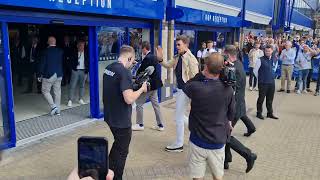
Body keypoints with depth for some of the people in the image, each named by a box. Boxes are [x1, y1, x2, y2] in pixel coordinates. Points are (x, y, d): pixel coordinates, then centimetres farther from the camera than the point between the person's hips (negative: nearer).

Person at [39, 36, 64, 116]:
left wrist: (41, 74, 0)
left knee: (45, 91, 9)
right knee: (57, 92, 9)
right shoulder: (60, 51, 2)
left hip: (49, 75, -4)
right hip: (59, 74, 5)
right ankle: (57, 110, 14)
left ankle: (53, 106, -5)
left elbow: (43, 64, -7)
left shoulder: (46, 51, -10)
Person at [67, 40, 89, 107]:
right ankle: (70, 100, 3)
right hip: (75, 71, -2)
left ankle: (81, 99, 19)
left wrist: (87, 70, -3)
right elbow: (71, 61, 4)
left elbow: (88, 62, 6)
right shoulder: (74, 53, 1)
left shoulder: (86, 53, 5)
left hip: (83, 71, 2)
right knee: (72, 86, -2)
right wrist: (73, 67, -10)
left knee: (82, 86, 9)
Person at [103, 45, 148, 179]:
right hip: (121, 120, -9)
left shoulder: (109, 68, 4)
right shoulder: (124, 72, -23)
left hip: (110, 116, 9)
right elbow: (129, 99, -28)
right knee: (122, 152, 10)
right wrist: (141, 89, -12)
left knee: (117, 144, 28)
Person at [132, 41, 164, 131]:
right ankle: (160, 125, 20)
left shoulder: (147, 58, -20)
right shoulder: (154, 57, 8)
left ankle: (140, 124, 15)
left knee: (139, 103, 5)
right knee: (155, 104, 14)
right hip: (155, 84, 9)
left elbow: (140, 71, -18)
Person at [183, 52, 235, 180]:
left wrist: (201, 74, -2)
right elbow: (231, 114, 4)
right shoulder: (228, 89, -11)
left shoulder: (196, 88, -20)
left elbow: (186, 86, 5)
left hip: (199, 141, -2)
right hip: (218, 140, 3)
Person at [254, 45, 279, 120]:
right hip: (263, 83, -5)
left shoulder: (273, 60, 7)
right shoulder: (260, 60, -10)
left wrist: (272, 77, 16)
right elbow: (255, 70, -7)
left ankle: (270, 113, 24)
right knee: (261, 99, 3)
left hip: (271, 83, 5)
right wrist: (259, 79, 1)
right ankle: (259, 113, 16)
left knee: (270, 99, 12)